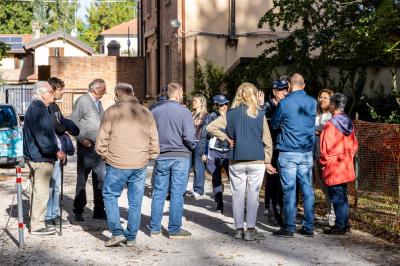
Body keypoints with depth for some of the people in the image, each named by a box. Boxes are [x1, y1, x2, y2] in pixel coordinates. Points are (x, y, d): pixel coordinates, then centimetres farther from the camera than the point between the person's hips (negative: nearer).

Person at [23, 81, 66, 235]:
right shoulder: (37, 110, -17)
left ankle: (36, 223, 26)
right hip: (41, 158, -11)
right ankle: (37, 226, 1)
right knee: (41, 192, -5)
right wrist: (56, 151, -23)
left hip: (36, 157, 11)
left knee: (38, 192, 17)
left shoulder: (38, 108, 17)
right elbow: (40, 136, -25)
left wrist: (55, 150, 21)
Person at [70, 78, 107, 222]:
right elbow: (72, 123, -10)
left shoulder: (98, 103, 16)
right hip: (86, 146, -7)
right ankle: (78, 212, 11)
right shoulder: (82, 101, -7)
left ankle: (99, 211, 13)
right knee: (82, 180, 3)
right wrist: (82, 139, -17)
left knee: (100, 180, 6)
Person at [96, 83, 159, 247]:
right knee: (135, 202, 9)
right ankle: (131, 238, 16)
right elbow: (154, 141, 9)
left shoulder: (112, 112, -5)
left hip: (117, 164, -3)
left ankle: (117, 233, 4)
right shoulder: (146, 113, 7)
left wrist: (104, 156, 10)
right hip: (140, 165, 4)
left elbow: (102, 139, -4)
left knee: (110, 196, 12)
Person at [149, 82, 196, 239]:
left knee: (159, 192, 10)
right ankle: (174, 229, 6)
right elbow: (189, 137, -15)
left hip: (161, 156, 4)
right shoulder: (184, 112, -10)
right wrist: (193, 146, 5)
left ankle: (155, 228, 15)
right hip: (180, 156, -3)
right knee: (177, 193, 2)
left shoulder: (155, 111, 2)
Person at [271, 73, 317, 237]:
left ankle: (289, 227, 1)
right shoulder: (312, 102, 4)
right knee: (307, 189, 8)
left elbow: (274, 125, 3)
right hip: (307, 153, 4)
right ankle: (308, 227, 11)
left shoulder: (284, 103, -9)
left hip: (288, 152, -4)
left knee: (289, 190, -1)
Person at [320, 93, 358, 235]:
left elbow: (326, 148, -16)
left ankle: (340, 226, 3)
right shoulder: (349, 123, 7)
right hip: (346, 168, 8)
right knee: (343, 196, 16)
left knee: (337, 197, -1)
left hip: (333, 169, -8)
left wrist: (323, 162, -3)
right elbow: (354, 145, 13)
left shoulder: (330, 125, -16)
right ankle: (345, 223, 23)